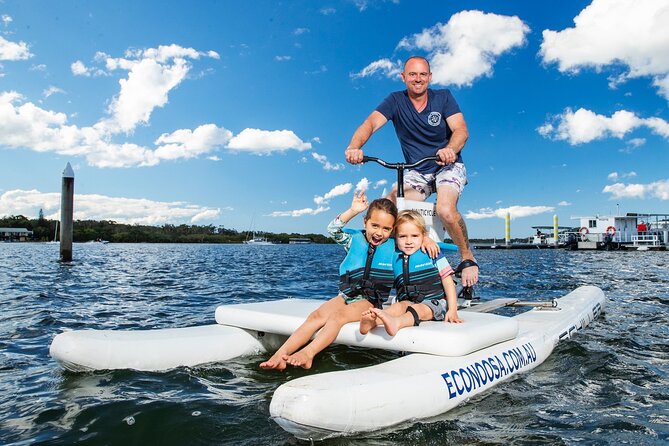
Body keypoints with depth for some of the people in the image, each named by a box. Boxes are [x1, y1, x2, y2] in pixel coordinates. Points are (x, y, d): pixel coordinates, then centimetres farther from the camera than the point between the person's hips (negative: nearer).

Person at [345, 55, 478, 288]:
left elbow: (461, 129, -16)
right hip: (417, 172, 2)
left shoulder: (443, 97, -4)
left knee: (445, 209, -30)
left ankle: (467, 258, -5)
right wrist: (353, 147, -41)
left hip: (448, 166, -2)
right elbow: (370, 123, -20)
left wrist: (451, 149, -41)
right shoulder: (395, 101, -3)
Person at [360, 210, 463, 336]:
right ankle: (372, 321, -56)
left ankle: (396, 322, -63)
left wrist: (452, 310, -7)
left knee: (419, 309, -33)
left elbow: (448, 282, 1)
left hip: (435, 302, -3)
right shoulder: (394, 258, 8)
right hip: (408, 302, 3)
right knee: (400, 306, -28)